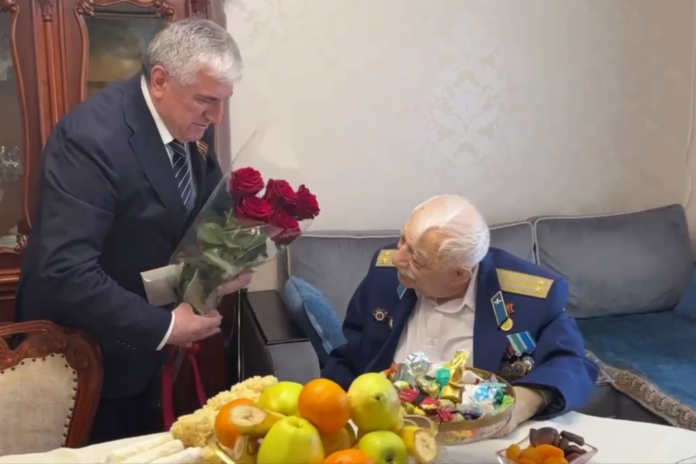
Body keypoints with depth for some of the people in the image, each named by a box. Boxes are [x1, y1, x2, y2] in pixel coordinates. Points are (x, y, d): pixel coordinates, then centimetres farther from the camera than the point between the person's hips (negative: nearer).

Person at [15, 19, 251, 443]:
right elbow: (67, 274, -34)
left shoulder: (193, 126, -6)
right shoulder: (92, 137, -29)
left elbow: (202, 210, 9)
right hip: (84, 347, -7)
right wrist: (163, 326, -29)